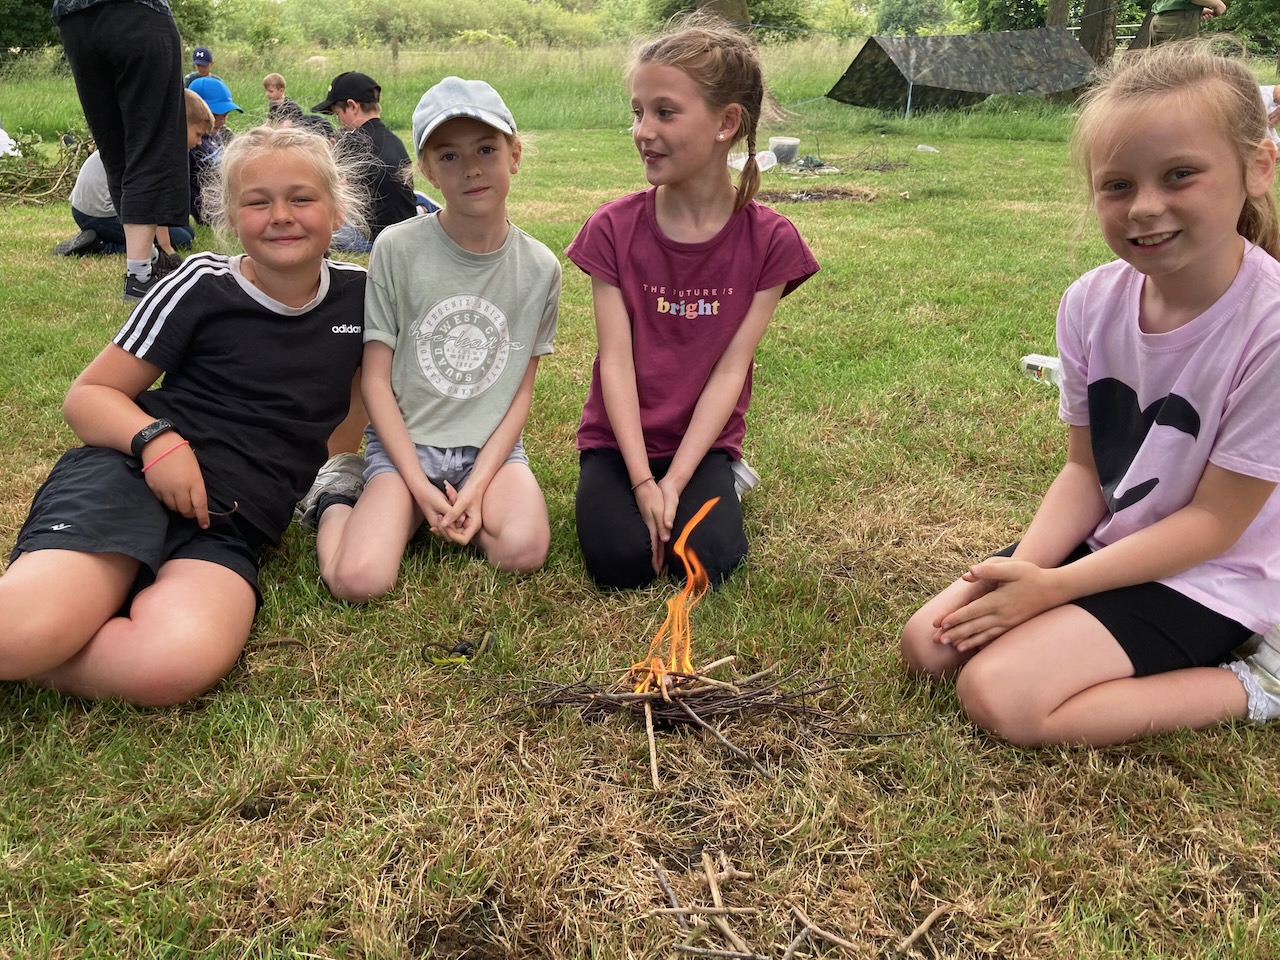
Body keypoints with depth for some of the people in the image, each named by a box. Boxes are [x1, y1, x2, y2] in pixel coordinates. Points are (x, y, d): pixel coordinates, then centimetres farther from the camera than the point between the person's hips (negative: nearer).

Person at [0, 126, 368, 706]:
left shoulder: (358, 294, 11)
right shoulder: (203, 285, 4)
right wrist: (155, 439, -14)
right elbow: (88, 394, 7)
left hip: (229, 529, 3)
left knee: (179, 662, -33)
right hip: (131, 480, -2)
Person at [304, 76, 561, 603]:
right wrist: (419, 484, -12)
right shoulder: (397, 248, -8)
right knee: (357, 580, -24)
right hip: (404, 442, -1)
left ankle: (470, 502, 3)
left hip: (491, 445, 2)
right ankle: (341, 495, 9)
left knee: (522, 549, -29)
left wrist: (478, 483, -13)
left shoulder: (539, 267, -1)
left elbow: (521, 391, 0)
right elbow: (376, 378, -5)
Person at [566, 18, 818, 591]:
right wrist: (642, 479, -21)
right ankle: (614, 489, 12)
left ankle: (722, 481, 12)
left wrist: (676, 480, -19)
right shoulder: (613, 229, -9)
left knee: (707, 562, -21)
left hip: (702, 440, 0)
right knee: (620, 561, -21)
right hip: (618, 438, 0)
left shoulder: (769, 241, -10)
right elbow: (616, 360, -12)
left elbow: (730, 369, -12)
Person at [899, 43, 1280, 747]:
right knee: (928, 644, -3)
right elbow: (1085, 469, 0)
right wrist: (1023, 572, -16)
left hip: (1206, 577, -6)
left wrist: (1052, 588, -21)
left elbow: (1216, 520, -19)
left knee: (998, 695, -20)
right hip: (1106, 544, 6)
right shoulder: (1092, 302, -8)